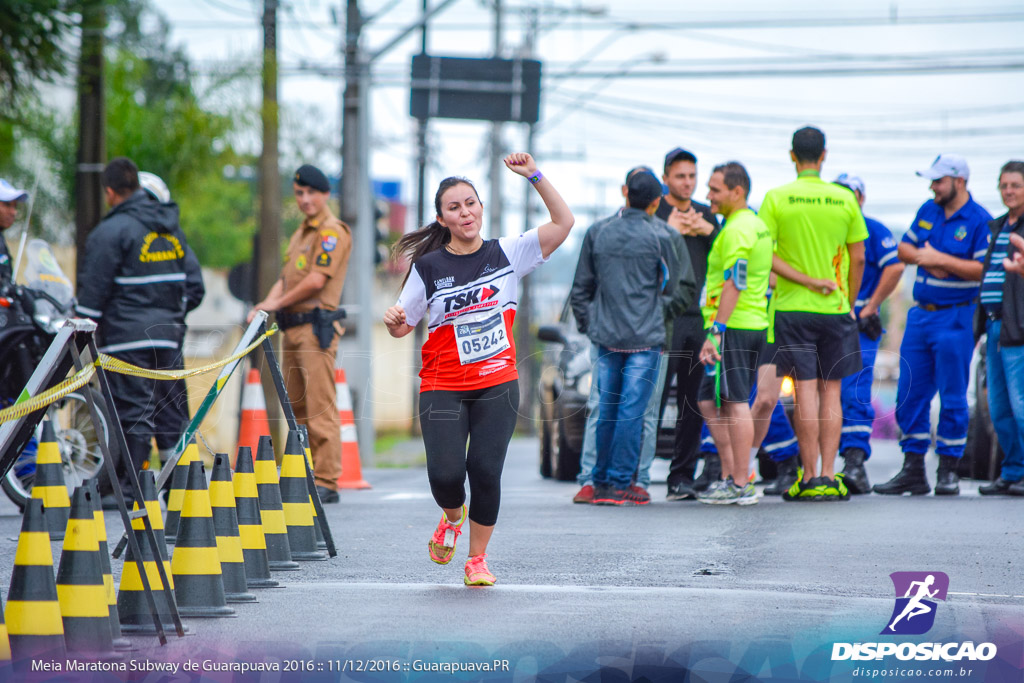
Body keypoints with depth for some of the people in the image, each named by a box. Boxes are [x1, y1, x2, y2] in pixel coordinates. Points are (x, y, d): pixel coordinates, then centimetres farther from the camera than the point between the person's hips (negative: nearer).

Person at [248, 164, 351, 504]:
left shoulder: (332, 232, -7)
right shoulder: (300, 234, 23)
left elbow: (317, 281, -16)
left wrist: (278, 302, -7)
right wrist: (263, 307, 2)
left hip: (316, 326, -10)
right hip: (292, 328, 10)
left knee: (320, 408, -11)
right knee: (297, 408, 11)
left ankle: (326, 482, -12)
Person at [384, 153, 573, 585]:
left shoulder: (507, 254, 3)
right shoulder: (428, 267, 1)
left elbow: (564, 223, -5)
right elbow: (403, 327, 9)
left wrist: (534, 176, -12)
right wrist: (394, 321, -15)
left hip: (497, 386, 1)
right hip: (443, 387, -1)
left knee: (485, 472, -8)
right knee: (445, 475, -14)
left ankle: (477, 558, 12)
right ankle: (452, 517, 23)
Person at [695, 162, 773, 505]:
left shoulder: (737, 229, -13)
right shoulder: (758, 225, 18)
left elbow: (734, 283, -21)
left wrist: (715, 332, -23)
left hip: (733, 327, -10)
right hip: (755, 325, 10)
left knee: (734, 403, -7)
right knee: (710, 402, 13)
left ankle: (740, 485, -6)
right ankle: (730, 475, 14)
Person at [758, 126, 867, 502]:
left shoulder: (777, 198, -4)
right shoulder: (845, 199, 0)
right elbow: (858, 258, 3)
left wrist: (807, 281, -7)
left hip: (792, 307, -1)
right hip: (835, 309, 1)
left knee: (806, 391, -1)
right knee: (831, 392, 6)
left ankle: (809, 478, -2)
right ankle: (829, 477, 4)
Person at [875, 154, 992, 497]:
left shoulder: (980, 221, -9)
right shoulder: (928, 211, 12)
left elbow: (984, 269, -17)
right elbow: (904, 248, 17)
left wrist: (940, 259, -17)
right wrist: (922, 257, -5)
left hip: (955, 319, -7)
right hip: (920, 314, 7)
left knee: (952, 398, -2)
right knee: (910, 395, 6)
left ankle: (948, 471, 5)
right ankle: (913, 470, 12)